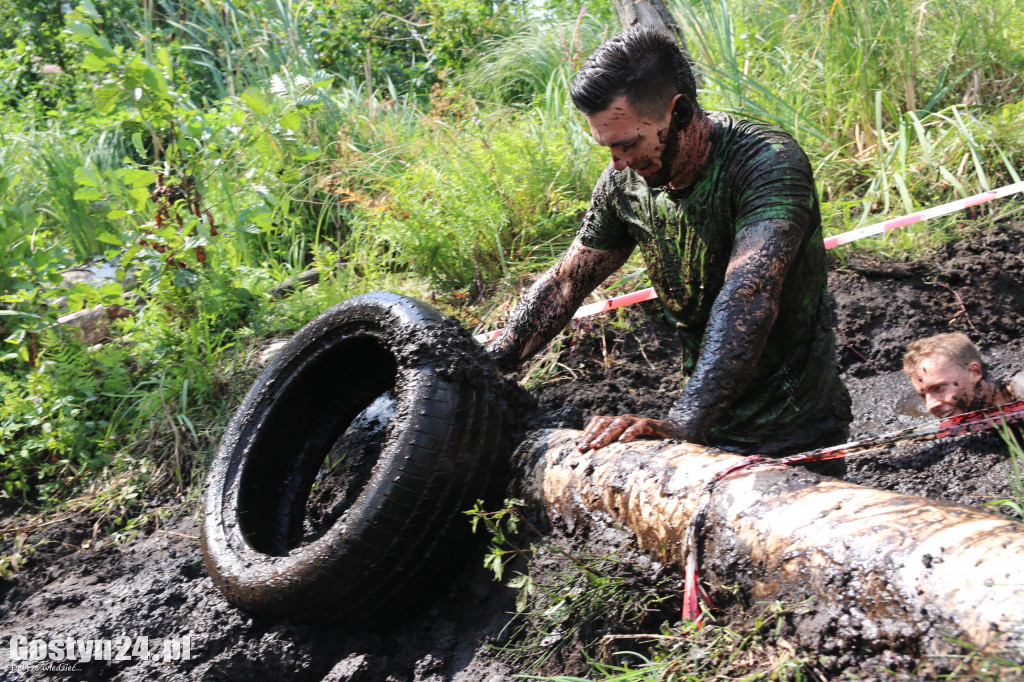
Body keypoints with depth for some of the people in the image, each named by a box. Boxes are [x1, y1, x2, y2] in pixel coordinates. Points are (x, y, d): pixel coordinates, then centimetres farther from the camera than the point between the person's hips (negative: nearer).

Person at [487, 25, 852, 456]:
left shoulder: (769, 163, -26)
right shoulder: (625, 180, -5)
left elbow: (750, 298, -40)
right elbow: (566, 282, 5)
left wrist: (684, 424, -51)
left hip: (795, 434, -6)